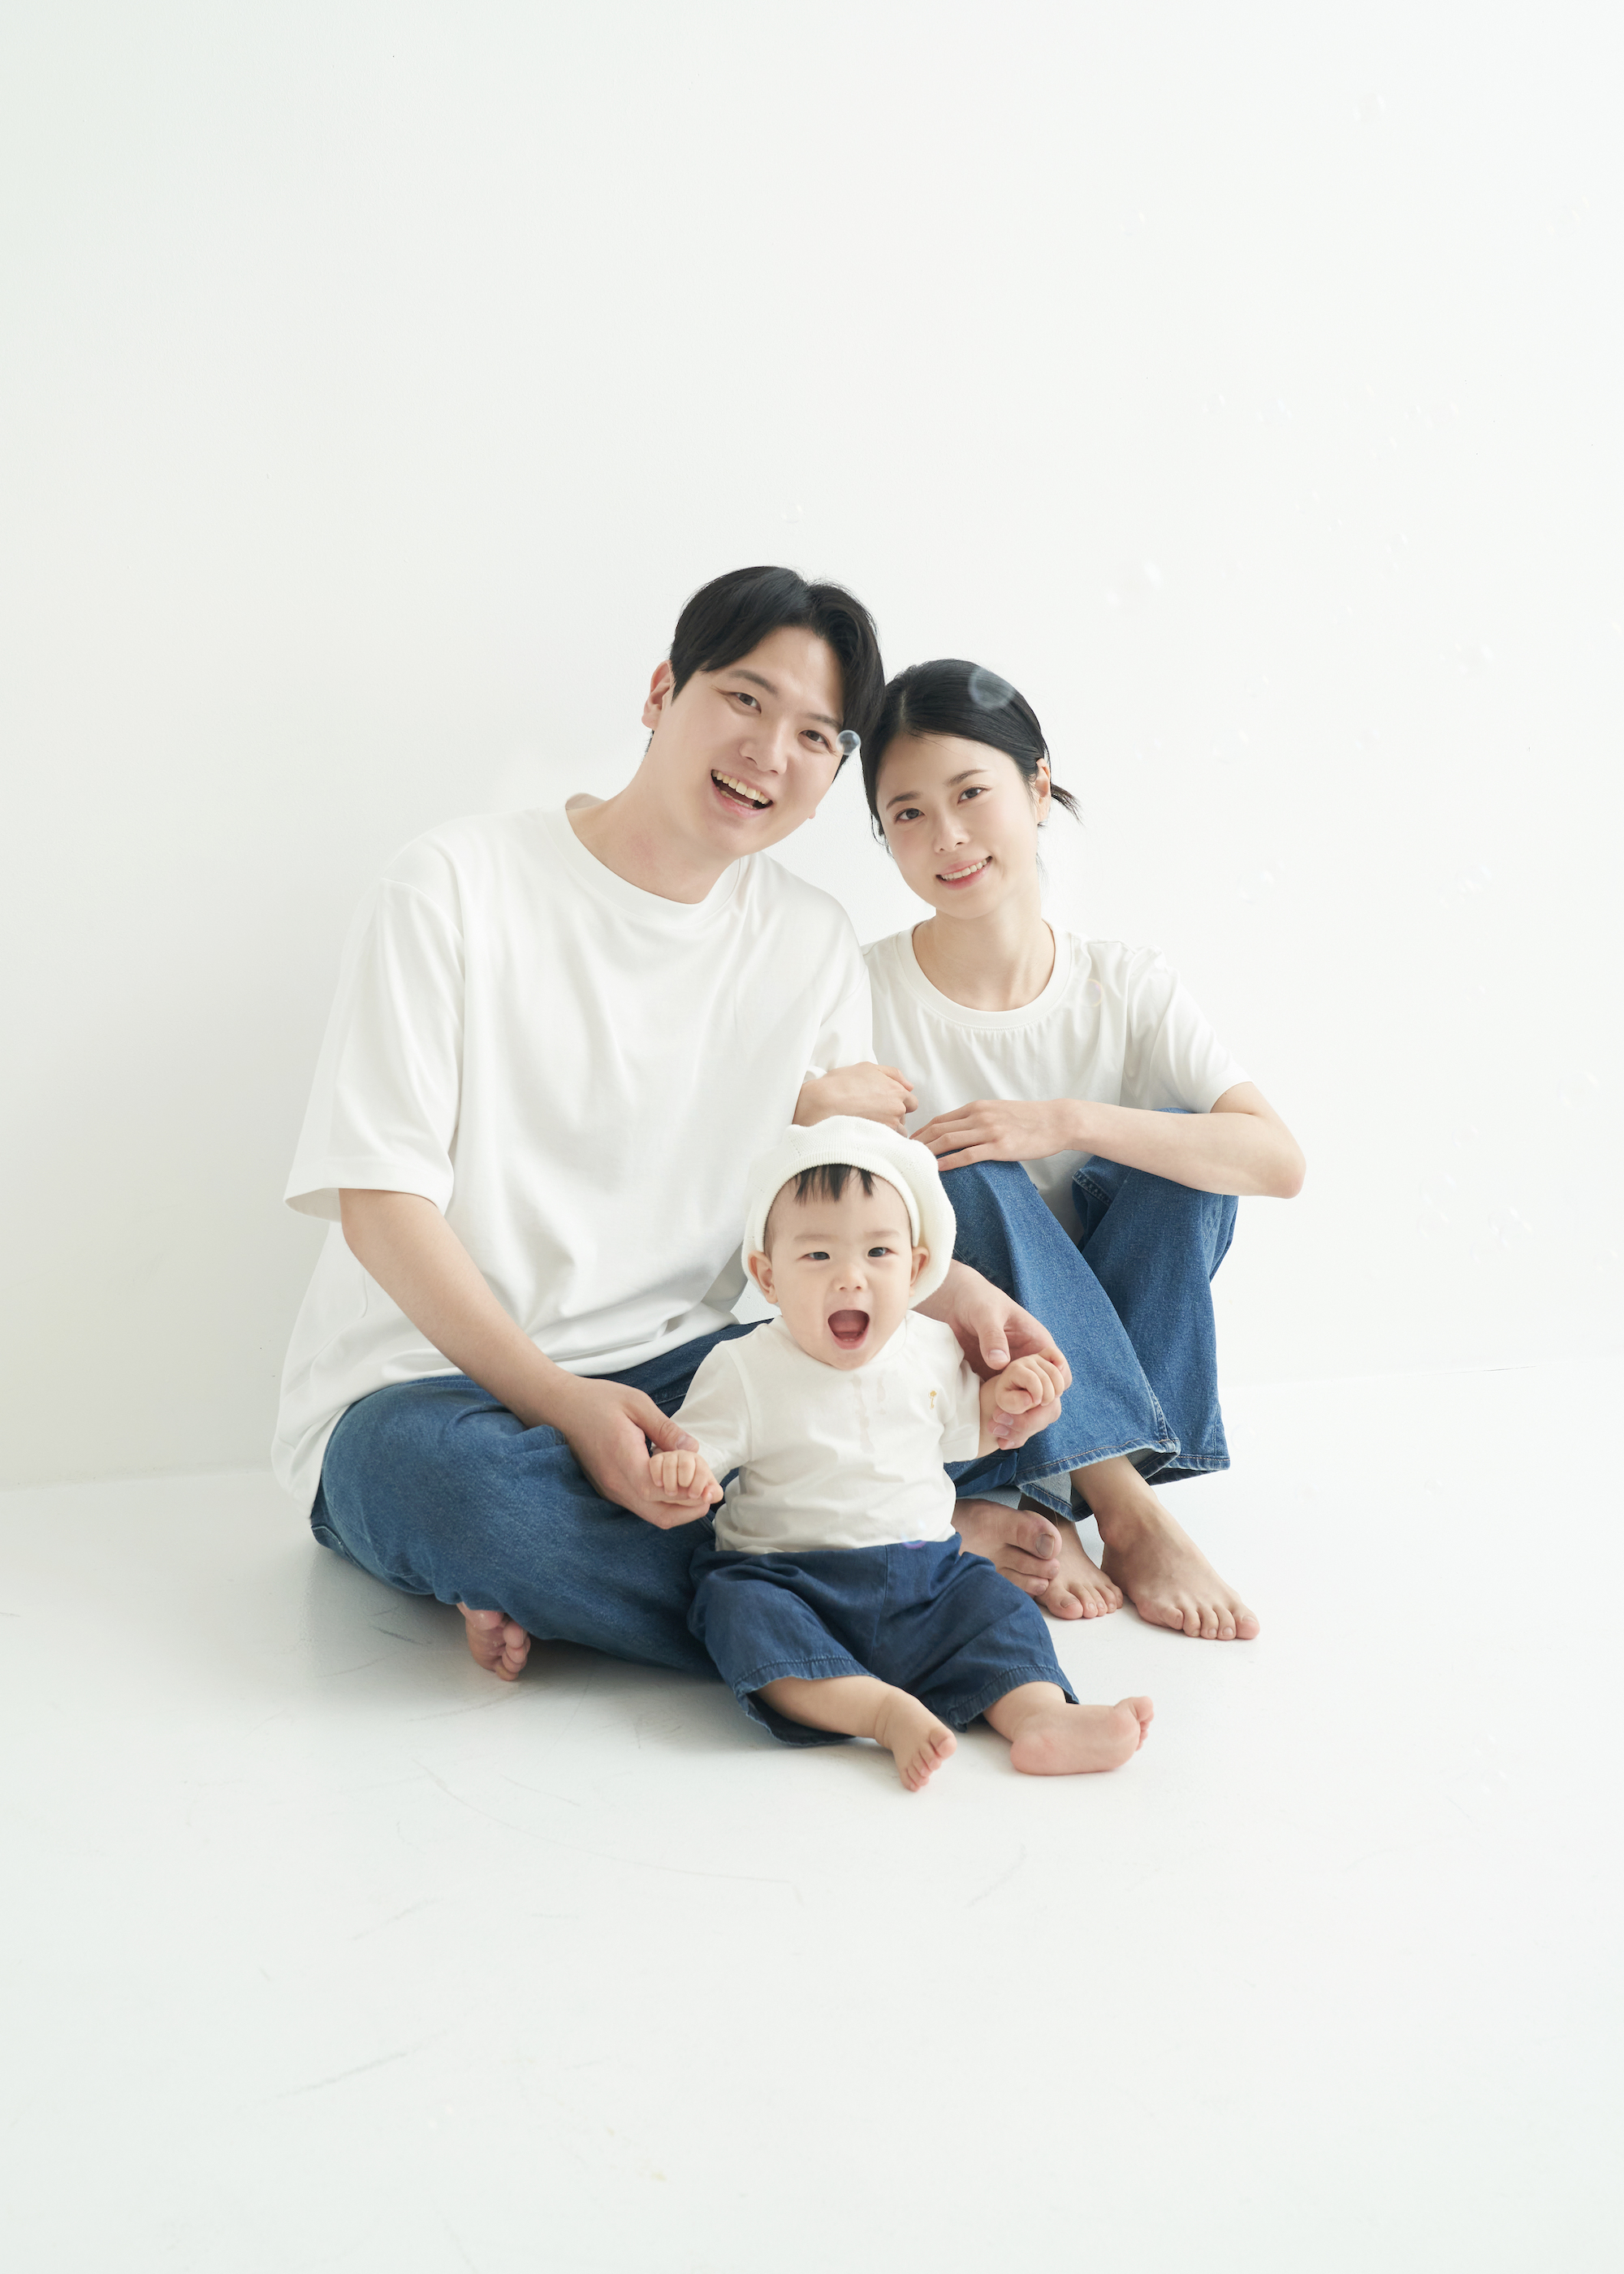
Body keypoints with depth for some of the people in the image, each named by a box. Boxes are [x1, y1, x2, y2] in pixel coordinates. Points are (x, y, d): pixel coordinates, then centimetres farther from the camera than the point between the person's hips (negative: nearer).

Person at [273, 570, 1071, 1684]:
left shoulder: (813, 943, 6)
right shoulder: (457, 885, -9)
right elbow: (383, 1198, -14)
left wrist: (952, 1288, -18)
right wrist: (565, 1402, -26)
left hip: (671, 1379, 4)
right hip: (428, 1381, -4)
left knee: (961, 1368, -19)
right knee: (443, 1470, -39)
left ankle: (562, 1595, -22)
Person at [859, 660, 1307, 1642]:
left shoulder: (1127, 989, -5)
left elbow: (1281, 1160, -18)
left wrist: (1064, 1122, -29)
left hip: (1096, 1365, 3)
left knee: (1185, 1147, -19)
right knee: (970, 1180, -28)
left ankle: (1047, 1507, -23)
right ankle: (1129, 1511, -28)